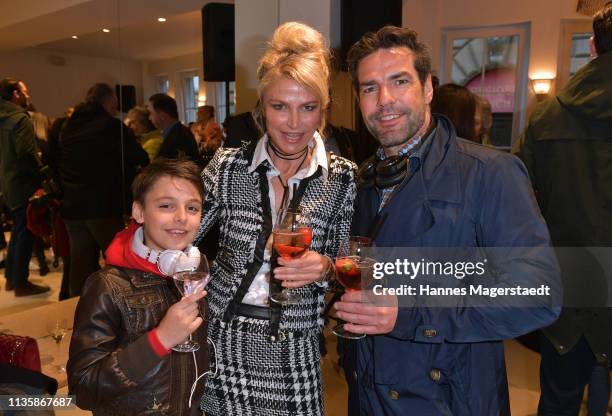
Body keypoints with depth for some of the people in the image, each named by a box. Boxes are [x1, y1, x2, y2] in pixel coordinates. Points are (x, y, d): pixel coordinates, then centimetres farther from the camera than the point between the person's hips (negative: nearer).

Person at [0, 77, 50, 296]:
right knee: (25, 232, -2)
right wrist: (41, 174, -12)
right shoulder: (20, 118, -15)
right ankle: (21, 283, 5)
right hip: (24, 183, -9)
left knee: (18, 230, 19)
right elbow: (27, 153, -24)